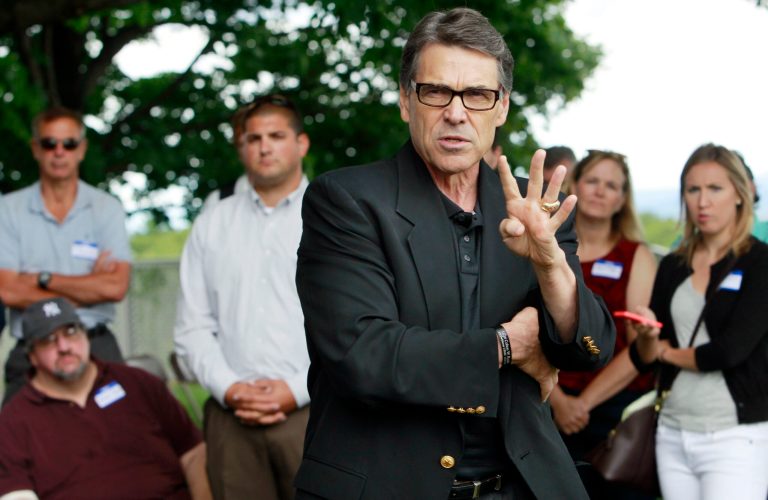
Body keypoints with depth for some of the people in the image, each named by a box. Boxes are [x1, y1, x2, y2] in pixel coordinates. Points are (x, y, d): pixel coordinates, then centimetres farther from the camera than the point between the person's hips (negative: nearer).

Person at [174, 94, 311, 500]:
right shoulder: (211, 226, 15)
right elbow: (192, 328, 11)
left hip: (312, 409, -2)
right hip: (231, 417, 2)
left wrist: (298, 389, -9)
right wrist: (228, 389, -4)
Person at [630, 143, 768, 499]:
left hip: (735, 438, -5)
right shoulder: (672, 267, 11)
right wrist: (647, 336, -14)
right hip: (673, 433, 5)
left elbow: (731, 350, -14)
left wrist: (669, 351, 2)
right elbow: (643, 359, 8)